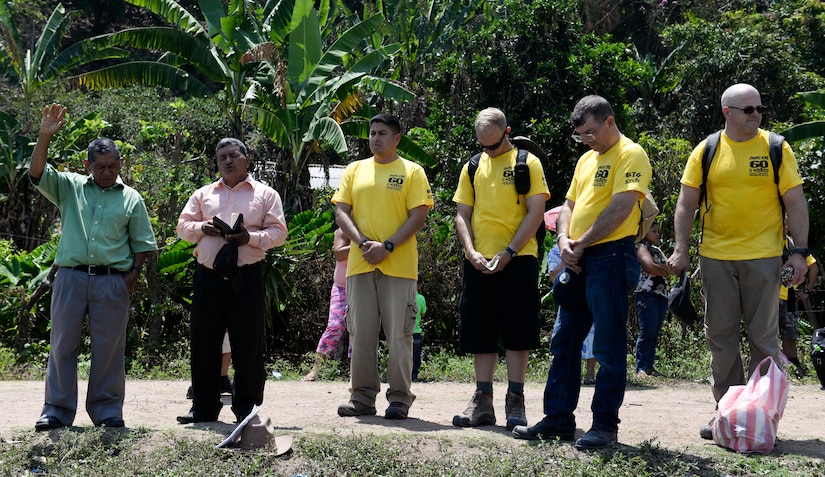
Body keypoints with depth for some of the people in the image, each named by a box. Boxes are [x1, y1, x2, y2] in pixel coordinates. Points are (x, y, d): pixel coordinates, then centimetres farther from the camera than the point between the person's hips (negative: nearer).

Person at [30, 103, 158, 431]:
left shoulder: (131, 198, 10)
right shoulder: (69, 187, 10)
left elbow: (142, 242, 12)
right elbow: (37, 173, -5)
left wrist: (134, 272, -2)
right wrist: (45, 137, -16)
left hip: (113, 281, 0)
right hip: (71, 277, 0)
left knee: (109, 348, 3)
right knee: (62, 344, 2)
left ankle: (107, 411, 12)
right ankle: (57, 410, 8)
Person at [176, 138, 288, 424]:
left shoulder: (265, 194, 8)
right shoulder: (203, 194, 18)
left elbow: (278, 232, 1)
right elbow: (183, 226, 15)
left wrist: (252, 237, -16)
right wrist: (202, 228, -6)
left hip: (247, 277, -3)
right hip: (208, 277, 3)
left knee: (248, 345, -1)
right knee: (204, 343, 5)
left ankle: (247, 408, 7)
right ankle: (204, 407, 14)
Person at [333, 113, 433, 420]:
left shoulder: (412, 172, 4)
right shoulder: (355, 170, 14)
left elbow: (418, 217, -3)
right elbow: (341, 212, 8)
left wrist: (387, 246, -14)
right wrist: (362, 243, -8)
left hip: (399, 266, -3)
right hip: (360, 265, 3)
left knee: (399, 334, -4)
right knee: (360, 333, 4)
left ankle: (399, 398, 3)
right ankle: (362, 396, 12)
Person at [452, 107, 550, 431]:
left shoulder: (527, 163, 1)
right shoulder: (472, 167, 13)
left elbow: (536, 212, -6)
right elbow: (462, 214, 11)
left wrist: (508, 252, -14)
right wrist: (471, 252, -6)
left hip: (517, 259, -4)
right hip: (479, 262, 4)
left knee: (517, 332, -3)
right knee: (480, 332, 5)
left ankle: (515, 402, 2)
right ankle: (483, 402, 11)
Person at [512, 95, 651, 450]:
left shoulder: (630, 155, -7)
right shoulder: (587, 159, 20)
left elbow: (620, 208, -17)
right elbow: (570, 205, 20)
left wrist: (583, 243, -12)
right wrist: (565, 241, 0)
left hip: (610, 257, -9)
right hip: (578, 261, 9)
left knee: (608, 345, -4)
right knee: (564, 341, 11)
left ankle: (605, 424, 1)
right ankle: (558, 418, 17)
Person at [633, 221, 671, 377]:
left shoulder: (658, 250, 24)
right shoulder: (641, 247, 0)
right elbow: (650, 267, -16)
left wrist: (660, 267, -7)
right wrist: (666, 272, 0)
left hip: (662, 295, 7)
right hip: (647, 295, -7)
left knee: (655, 333, 4)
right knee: (647, 332, -11)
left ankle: (649, 366, 4)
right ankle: (641, 368, -11)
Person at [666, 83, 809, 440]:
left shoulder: (776, 149, 1)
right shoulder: (706, 152, 3)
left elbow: (796, 203, 0)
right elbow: (686, 203, 5)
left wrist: (800, 251, -7)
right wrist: (680, 250, -4)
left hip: (763, 256, -2)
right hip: (716, 256, 2)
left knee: (763, 336, 0)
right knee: (720, 336, 6)